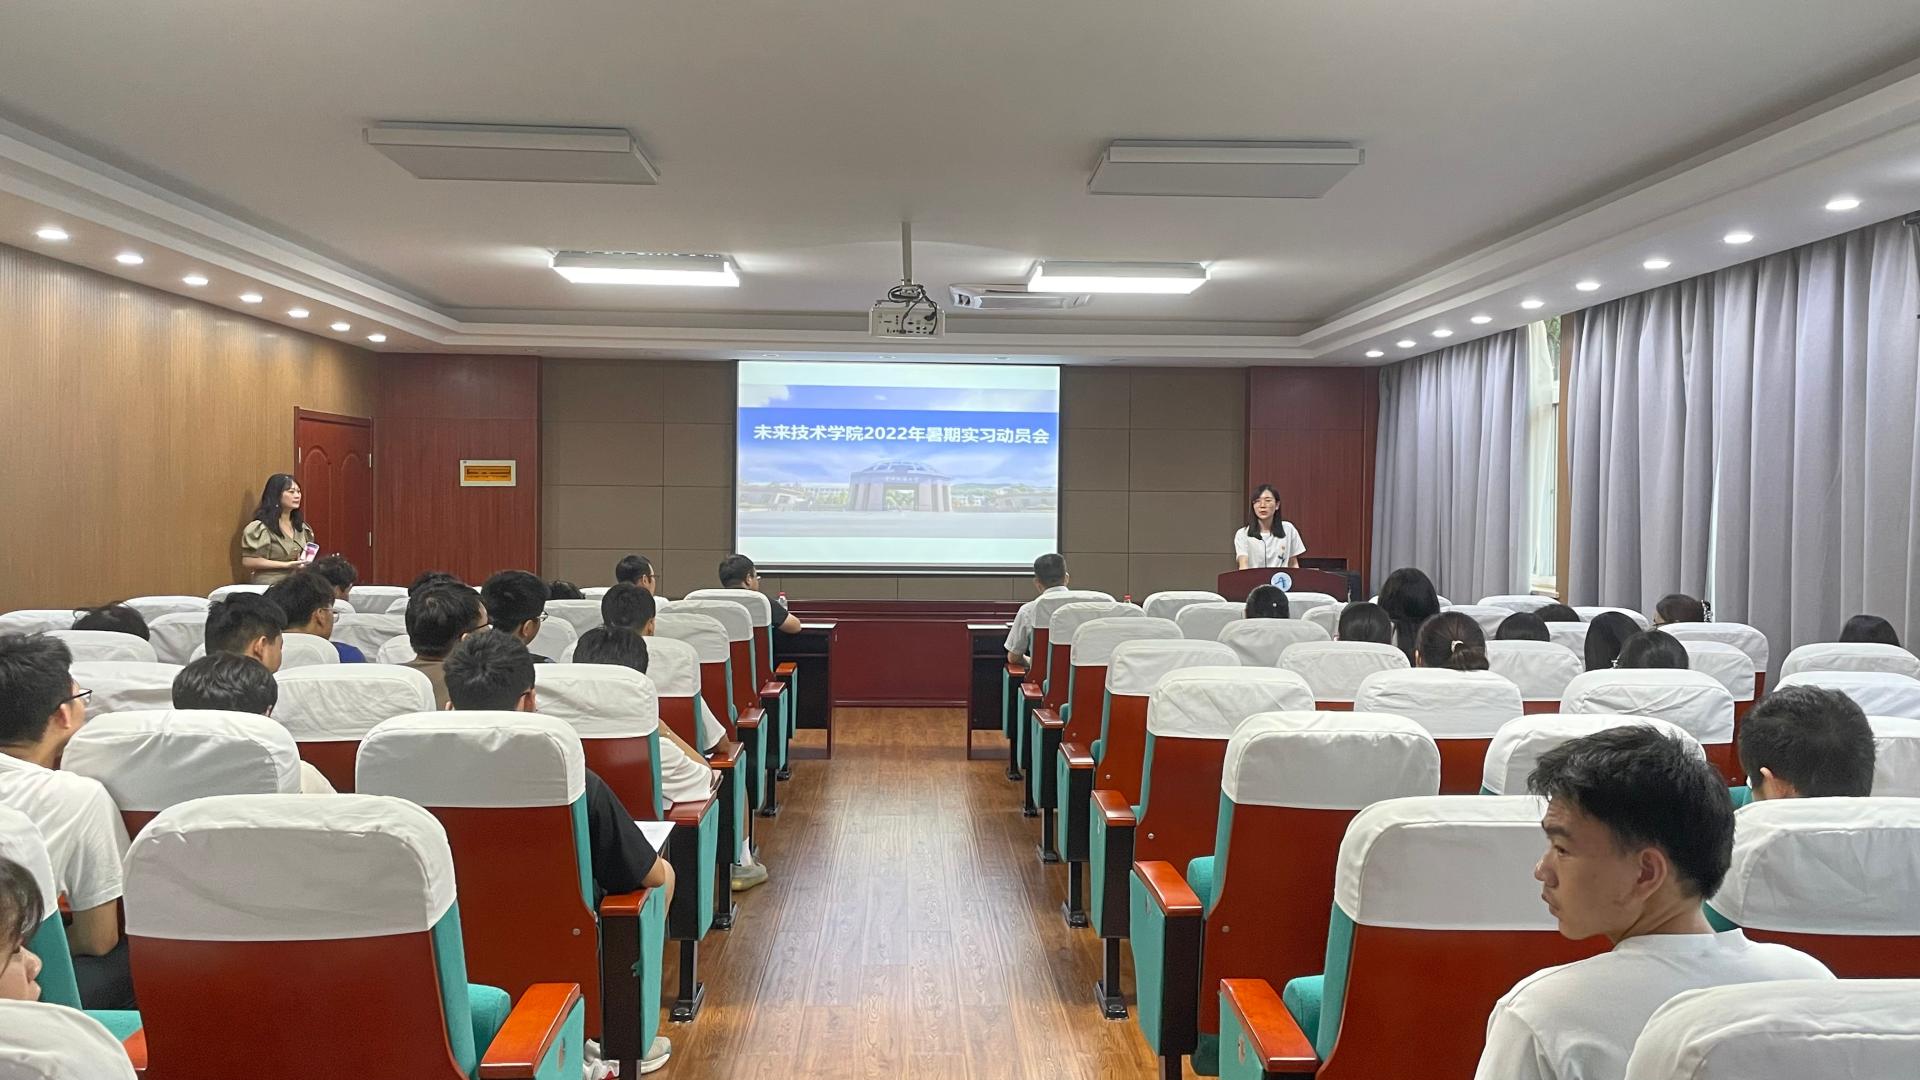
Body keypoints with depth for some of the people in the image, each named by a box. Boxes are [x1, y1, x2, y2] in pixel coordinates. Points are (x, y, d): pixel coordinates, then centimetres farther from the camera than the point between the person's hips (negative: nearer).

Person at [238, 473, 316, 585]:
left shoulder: (301, 526, 14)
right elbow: (248, 562, -9)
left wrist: (306, 562, 5)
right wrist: (286, 565, -12)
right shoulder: (260, 526, -5)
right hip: (270, 585, -5)